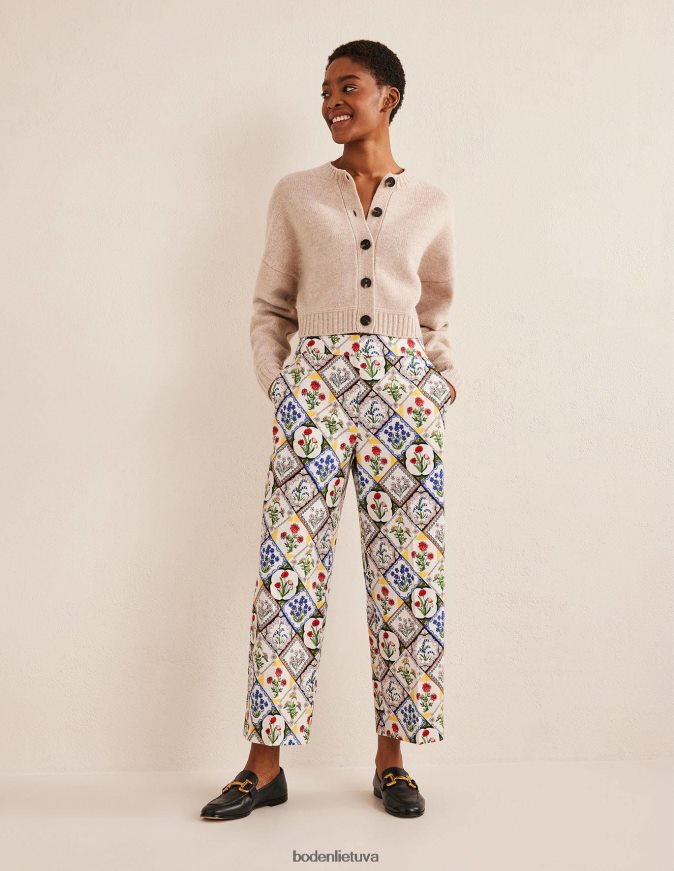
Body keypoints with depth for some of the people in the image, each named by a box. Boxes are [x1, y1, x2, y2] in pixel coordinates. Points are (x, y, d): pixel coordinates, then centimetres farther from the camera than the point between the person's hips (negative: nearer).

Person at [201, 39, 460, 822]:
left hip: (403, 390, 1)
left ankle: (391, 758, 14)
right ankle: (265, 764, 8)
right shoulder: (295, 195, 10)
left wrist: (447, 381, 7)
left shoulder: (431, 205, 12)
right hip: (316, 384, -1)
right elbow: (268, 307, 13)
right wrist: (275, 381, 0)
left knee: (407, 568, 0)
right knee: (290, 564, -4)